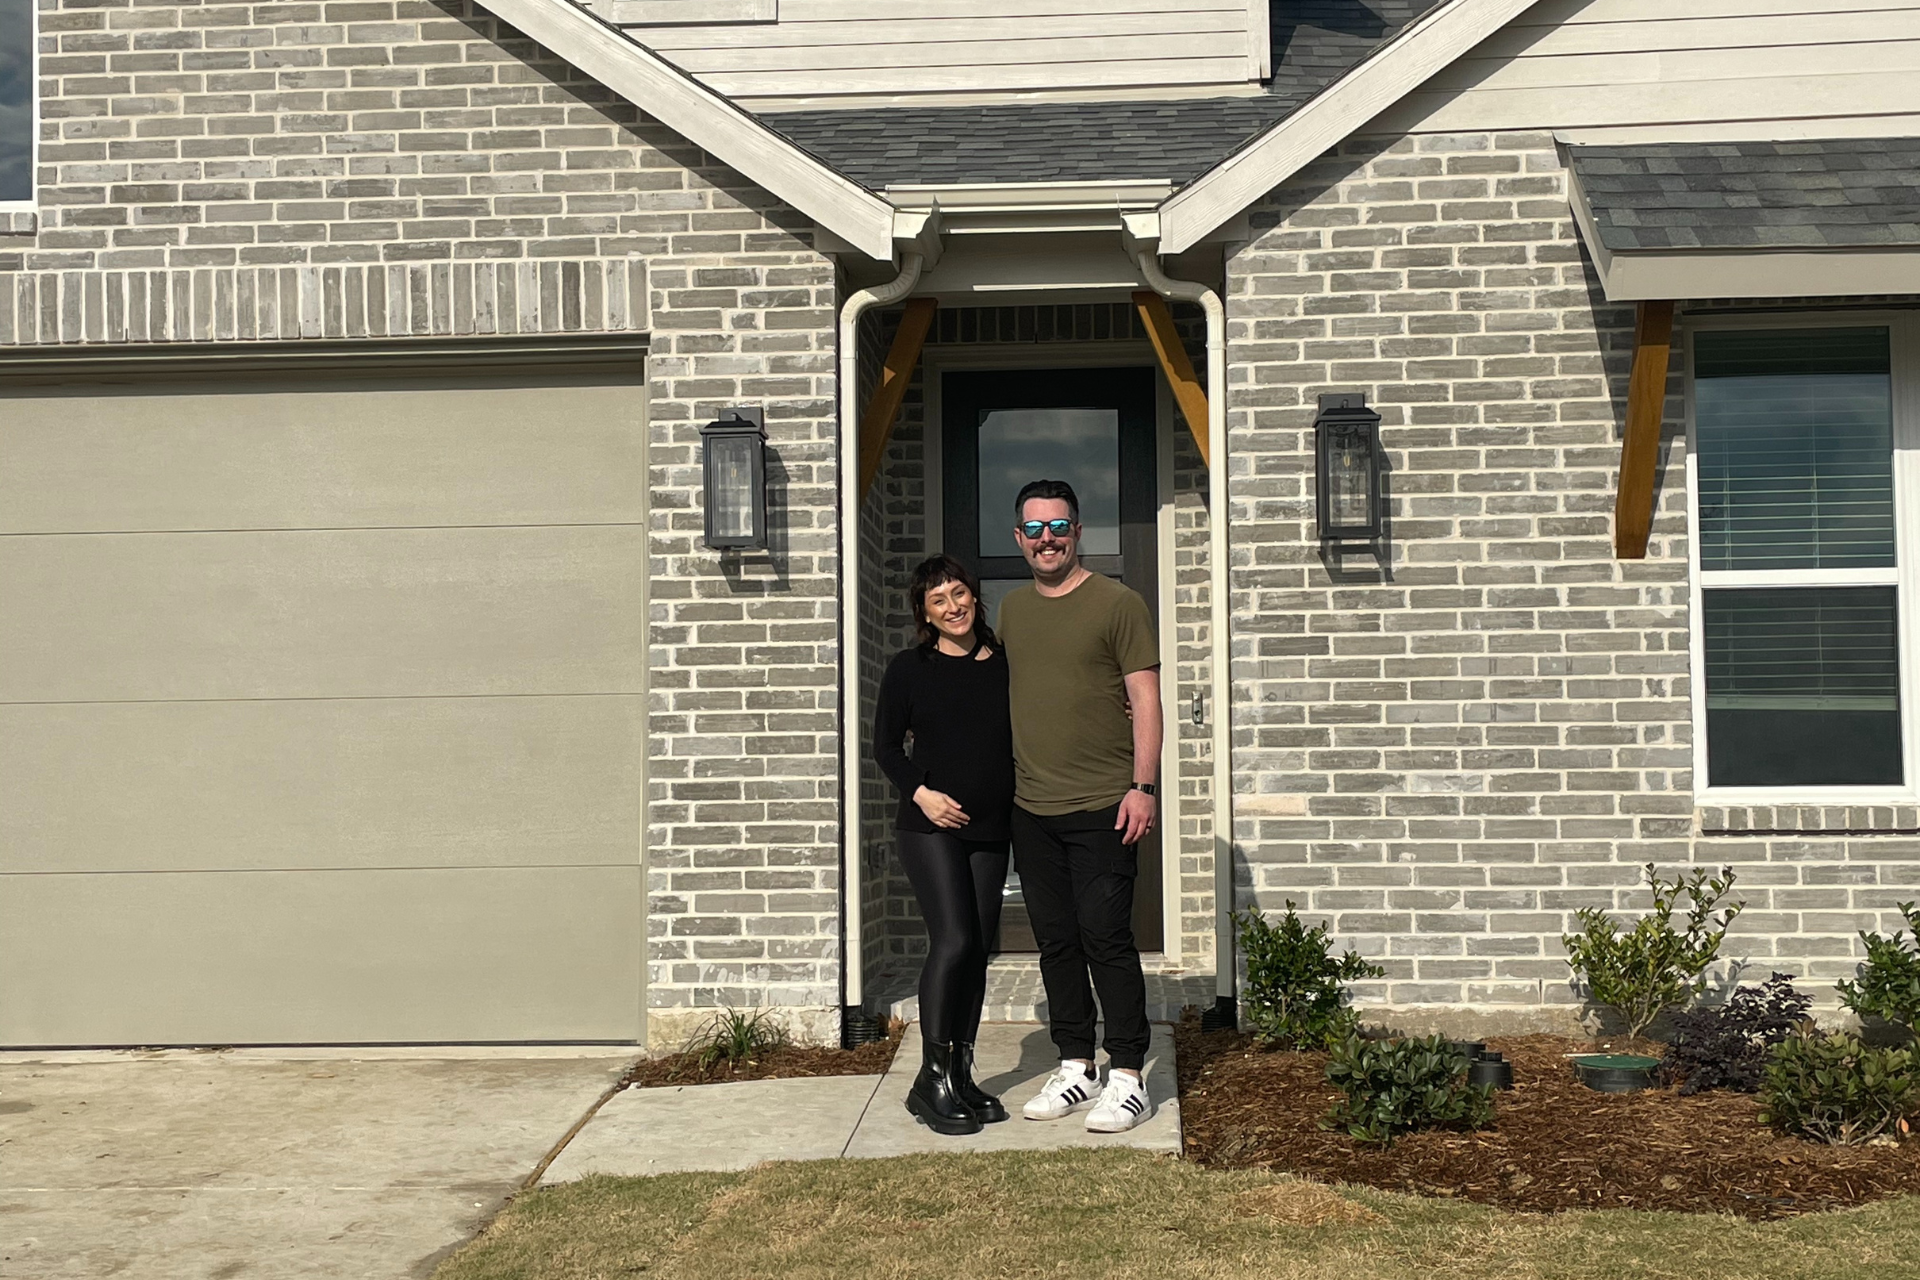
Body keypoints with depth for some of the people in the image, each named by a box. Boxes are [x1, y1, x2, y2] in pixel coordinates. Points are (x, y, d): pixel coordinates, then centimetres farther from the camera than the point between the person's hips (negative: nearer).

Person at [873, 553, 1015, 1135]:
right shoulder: (910, 669, 1)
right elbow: (886, 745, 4)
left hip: (990, 829, 4)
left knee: (977, 950, 6)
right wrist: (921, 792, -9)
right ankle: (931, 1080, -7)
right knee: (954, 940, -16)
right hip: (930, 826, -4)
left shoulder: (1005, 665, 7)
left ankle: (962, 1077, 15)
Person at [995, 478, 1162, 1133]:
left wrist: (1142, 787, -14)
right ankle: (1075, 1068, 22)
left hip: (1101, 807, -6)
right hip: (1031, 809, 6)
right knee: (1056, 942, 11)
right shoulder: (1011, 610, 14)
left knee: (1106, 938, -6)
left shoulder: (1117, 603, -3)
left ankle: (1127, 1078, 2)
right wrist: (1000, 786, 16)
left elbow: (1145, 699, -6)